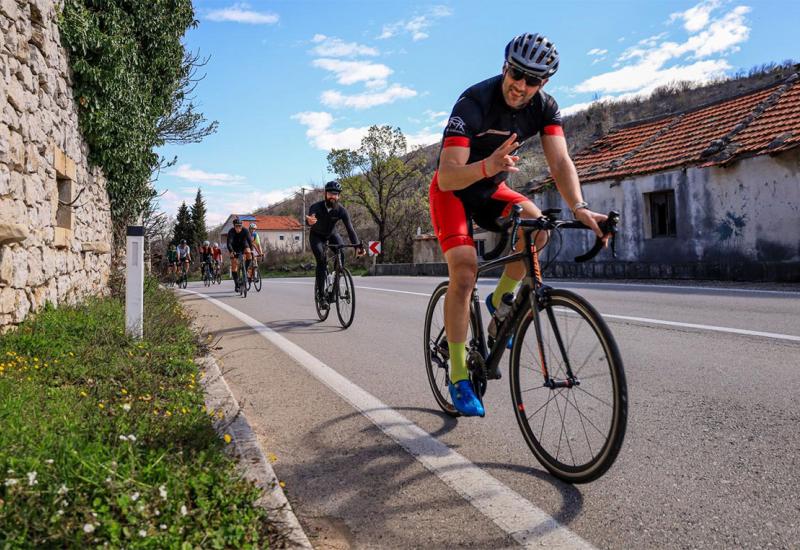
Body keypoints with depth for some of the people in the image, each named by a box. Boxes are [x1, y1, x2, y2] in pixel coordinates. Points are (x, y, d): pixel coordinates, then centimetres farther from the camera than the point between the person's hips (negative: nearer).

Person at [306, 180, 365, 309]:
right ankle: (321, 295, -16)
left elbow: (350, 228, -28)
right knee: (321, 262, -21)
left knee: (342, 253, -24)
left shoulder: (341, 210, -23)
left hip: (331, 235, 3)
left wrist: (357, 246, -40)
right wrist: (309, 221, -74)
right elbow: (308, 221, -47)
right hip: (316, 236, -2)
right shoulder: (316, 207, -29)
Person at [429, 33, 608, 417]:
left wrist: (579, 208, -40)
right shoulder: (473, 103, -28)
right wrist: (488, 165, -56)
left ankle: (500, 300, 0)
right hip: (453, 192, -4)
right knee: (464, 272, -21)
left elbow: (560, 162, -22)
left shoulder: (545, 107, -12)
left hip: (491, 189, 5)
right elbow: (448, 177, -36)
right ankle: (458, 377, -9)